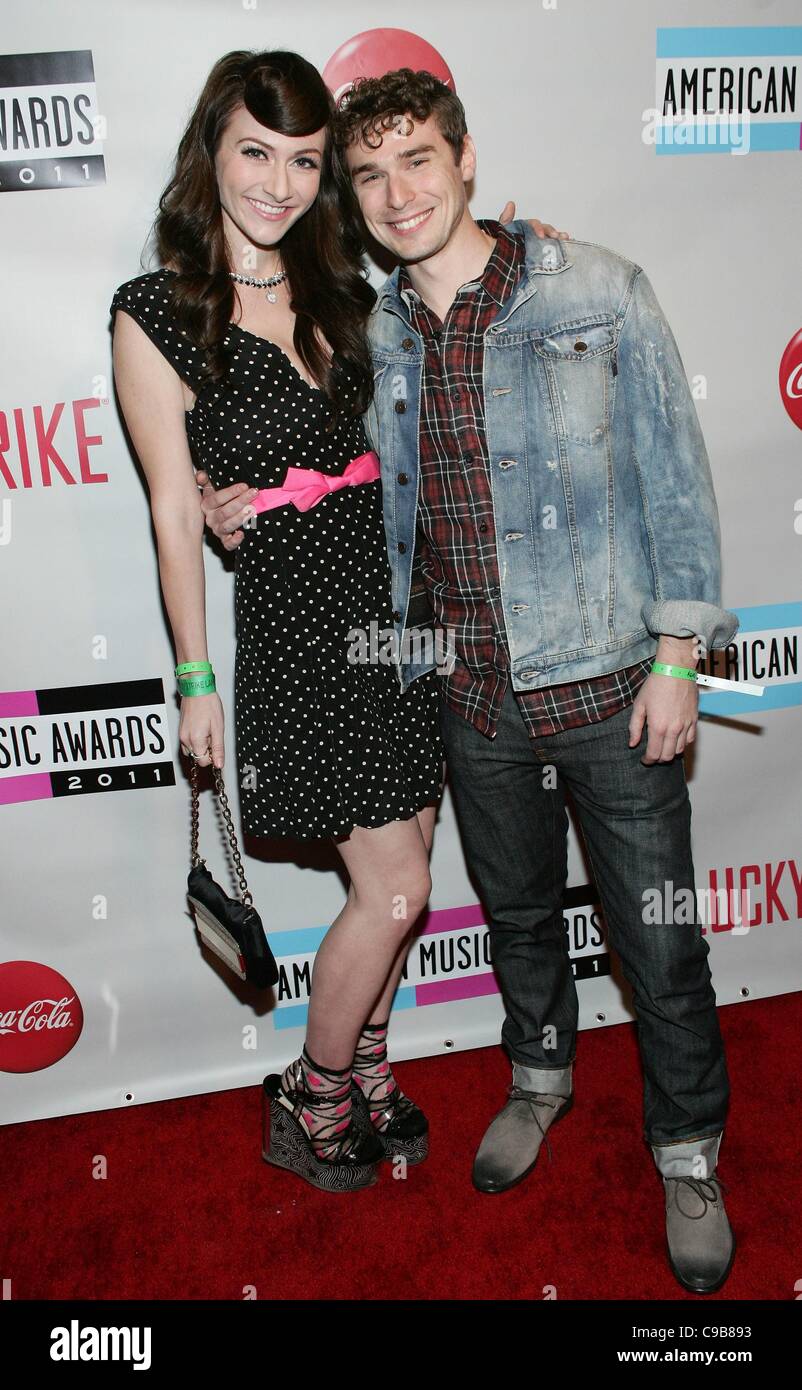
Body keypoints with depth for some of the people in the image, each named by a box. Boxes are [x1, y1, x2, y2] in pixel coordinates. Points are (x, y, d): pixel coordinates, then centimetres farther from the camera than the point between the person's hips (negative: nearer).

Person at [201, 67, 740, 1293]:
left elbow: (675, 480, -5)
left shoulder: (601, 294, -6)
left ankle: (689, 1155, 34)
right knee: (518, 911, 22)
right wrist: (251, 514, -2)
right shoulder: (372, 342, 4)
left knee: (660, 941, 8)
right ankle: (542, 1075, 50)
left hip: (609, 685, -3)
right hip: (477, 700, 4)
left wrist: (677, 658, -9)